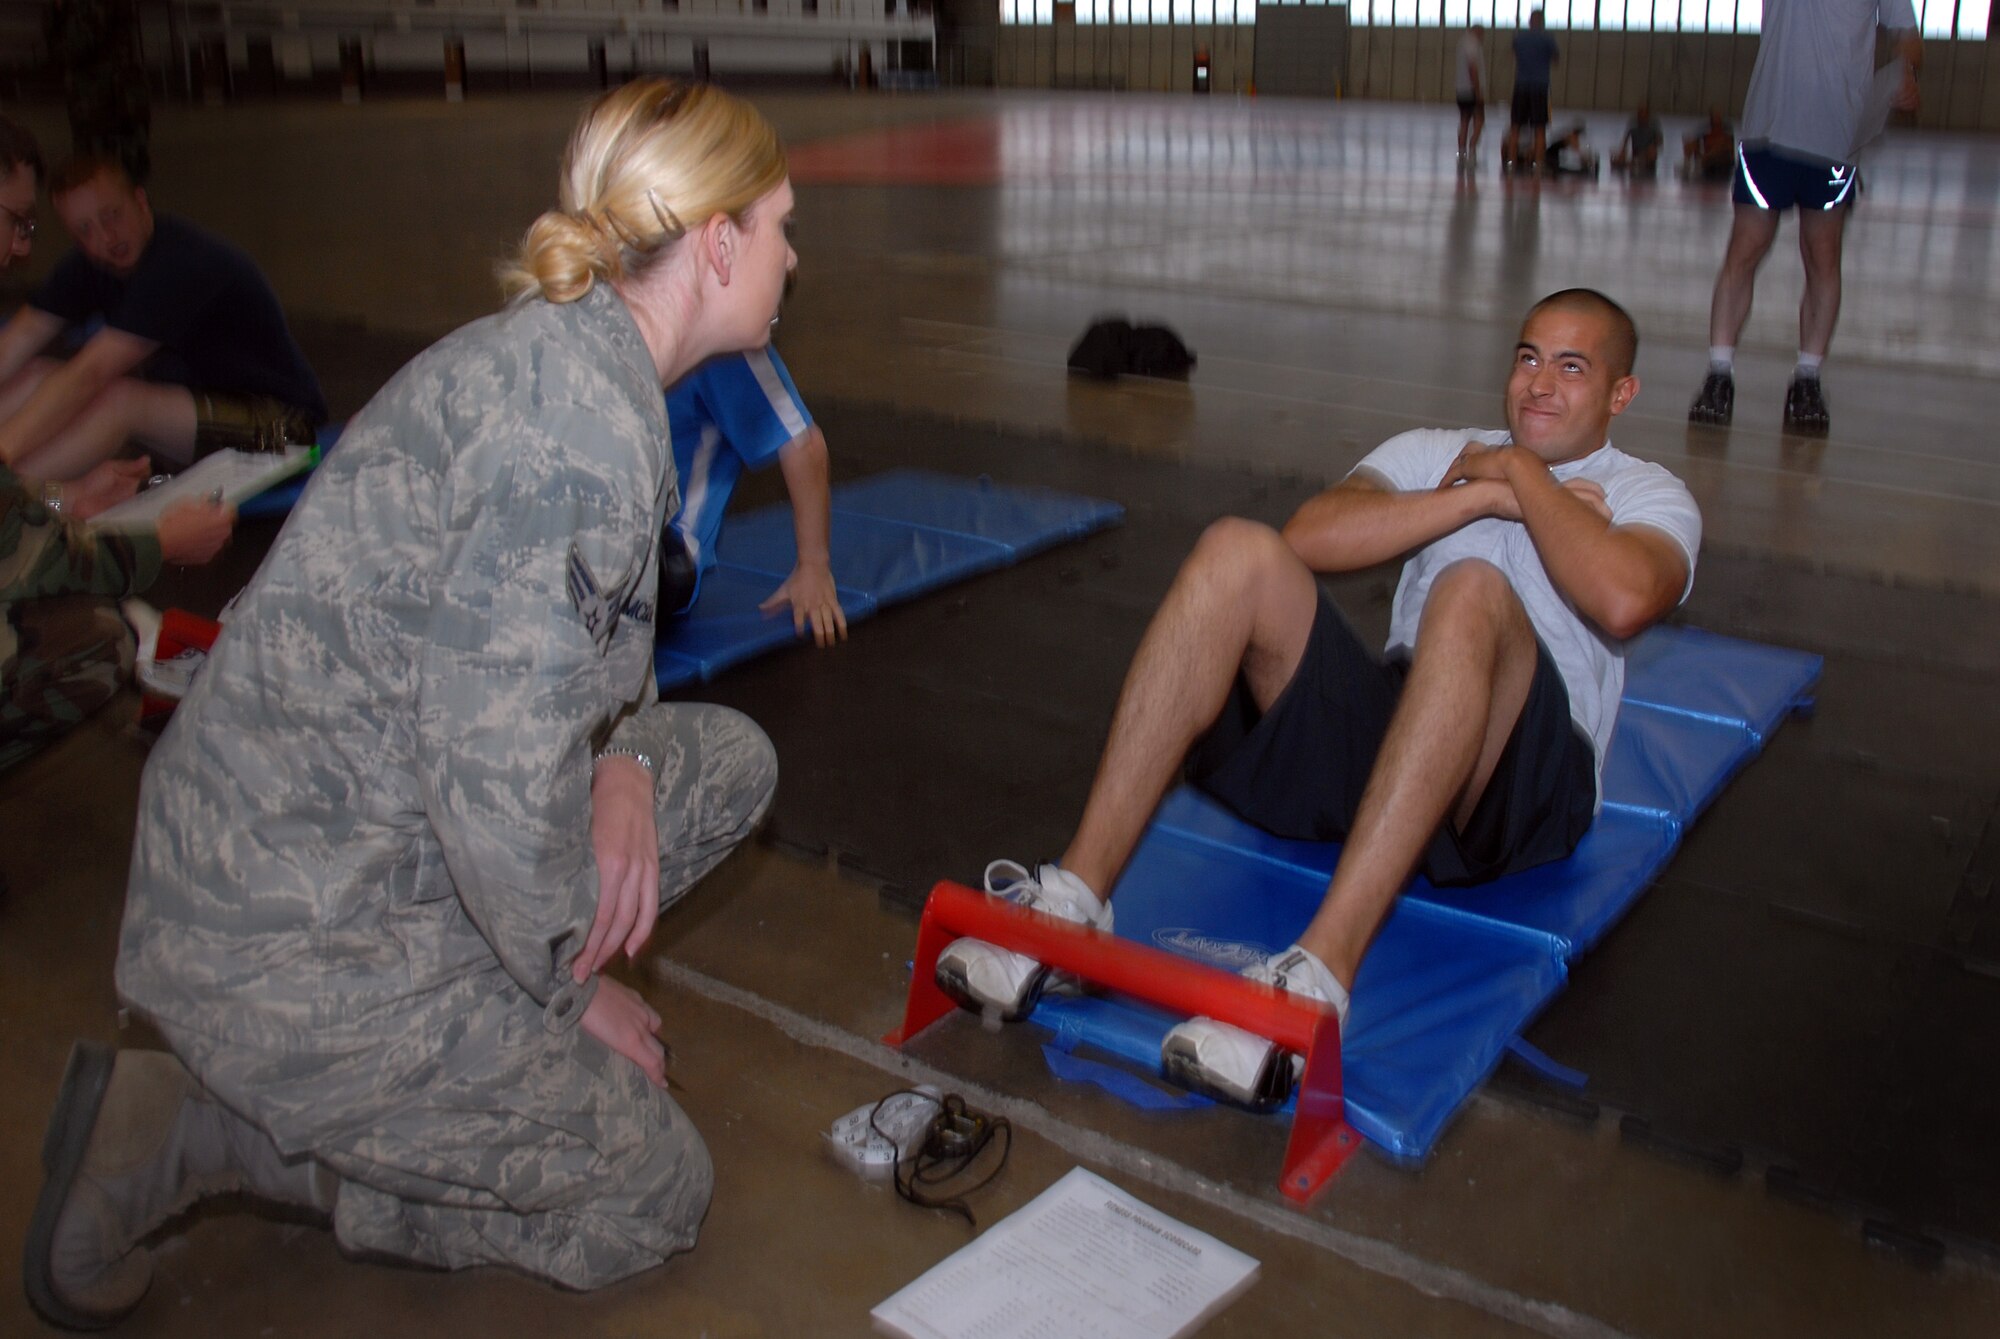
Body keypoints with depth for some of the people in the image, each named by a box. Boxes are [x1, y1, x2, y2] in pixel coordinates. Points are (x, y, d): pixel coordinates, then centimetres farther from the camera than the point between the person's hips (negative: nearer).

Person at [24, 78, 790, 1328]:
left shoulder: (553, 349, 6)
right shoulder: (589, 418, -25)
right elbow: (502, 768, -26)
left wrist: (616, 757, -3)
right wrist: (573, 991, -9)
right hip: (294, 933, -9)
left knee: (729, 761, 12)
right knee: (649, 1198, 4)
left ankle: (437, 1014, 11)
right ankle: (190, 1129, 2)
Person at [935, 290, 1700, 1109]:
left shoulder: (1646, 494, 13)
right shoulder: (1437, 453, 24)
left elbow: (1624, 600, -15)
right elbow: (1310, 535, 1)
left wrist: (1521, 473, -1)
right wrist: (1485, 495, -1)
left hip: (1517, 785, -3)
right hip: (1378, 731, 3)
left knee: (1472, 591, -34)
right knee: (1238, 552, -19)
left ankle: (1321, 973, -44)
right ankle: (1076, 895, -29)